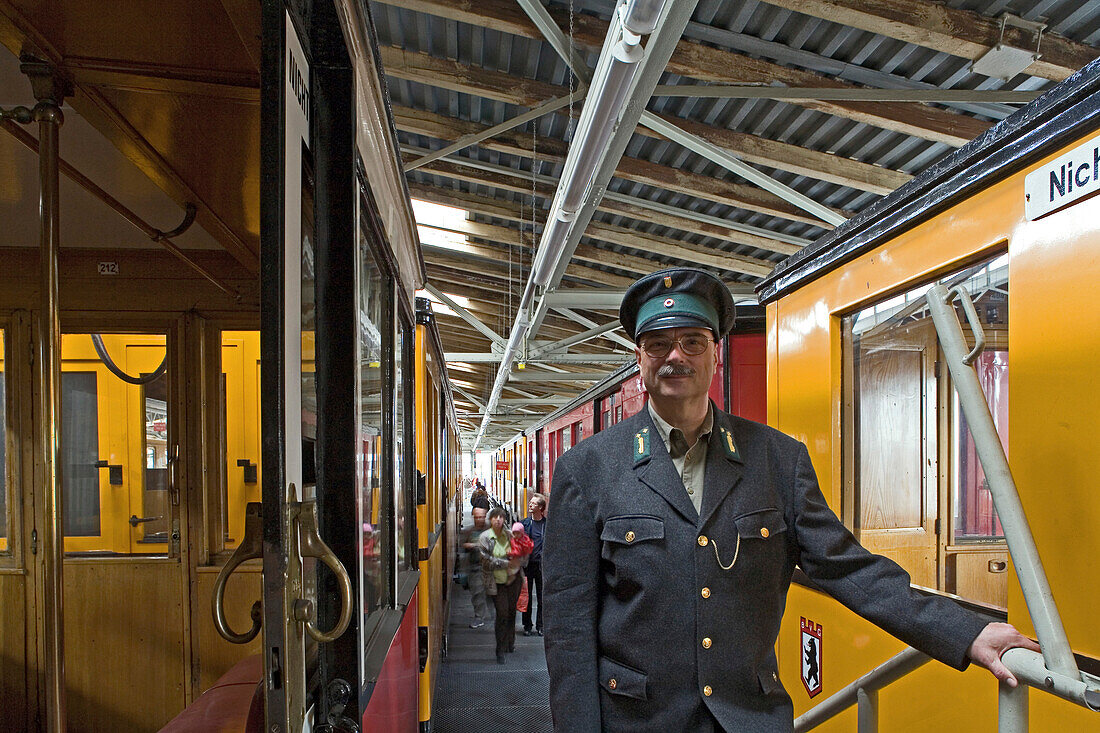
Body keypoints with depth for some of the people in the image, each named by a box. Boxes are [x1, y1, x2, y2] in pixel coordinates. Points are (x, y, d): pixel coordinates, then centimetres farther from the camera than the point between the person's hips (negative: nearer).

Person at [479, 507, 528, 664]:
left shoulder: (510, 535, 0)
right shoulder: (484, 538, -9)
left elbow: (524, 555, 5)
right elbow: (487, 561, -15)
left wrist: (518, 561, -16)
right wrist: (507, 563, -19)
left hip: (514, 578, 3)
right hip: (497, 582, -3)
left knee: (511, 611, 11)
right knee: (502, 614, -7)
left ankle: (510, 643, 31)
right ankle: (501, 651, 3)